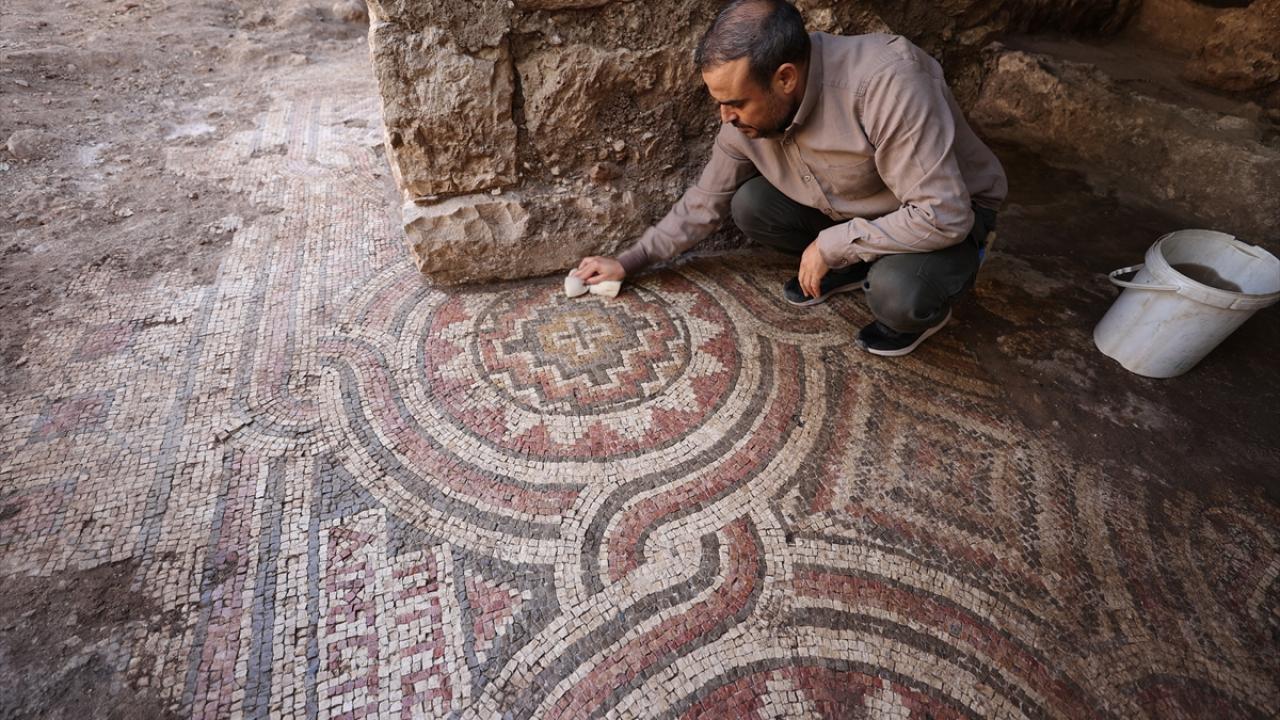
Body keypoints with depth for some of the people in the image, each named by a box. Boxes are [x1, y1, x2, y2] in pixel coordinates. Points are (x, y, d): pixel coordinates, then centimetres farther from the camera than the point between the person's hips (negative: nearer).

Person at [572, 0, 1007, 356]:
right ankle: (852, 268, 7)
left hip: (948, 213, -5)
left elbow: (941, 216, -36)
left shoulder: (886, 83, -37)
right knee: (749, 205, -13)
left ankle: (925, 305, 2)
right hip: (851, 207, 6)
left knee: (898, 295, -36)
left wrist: (830, 245, -29)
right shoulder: (746, 115, -16)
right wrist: (628, 262, -3)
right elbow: (705, 202, -3)